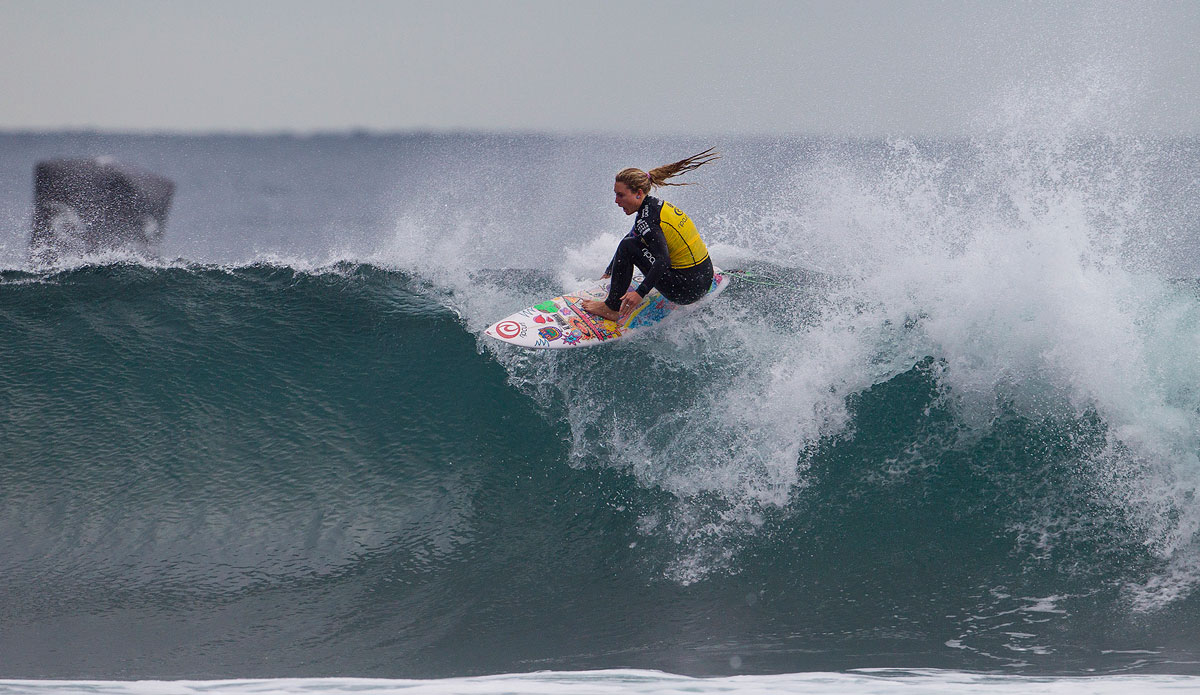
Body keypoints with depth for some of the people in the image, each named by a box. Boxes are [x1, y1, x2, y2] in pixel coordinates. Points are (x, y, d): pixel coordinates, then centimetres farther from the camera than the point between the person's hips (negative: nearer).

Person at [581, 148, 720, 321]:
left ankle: (612, 308, -5)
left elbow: (662, 261, -32)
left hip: (687, 290, -10)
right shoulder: (656, 204, 11)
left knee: (628, 247, -11)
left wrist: (641, 293, -42)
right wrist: (608, 274, 34)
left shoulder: (647, 219, -19)